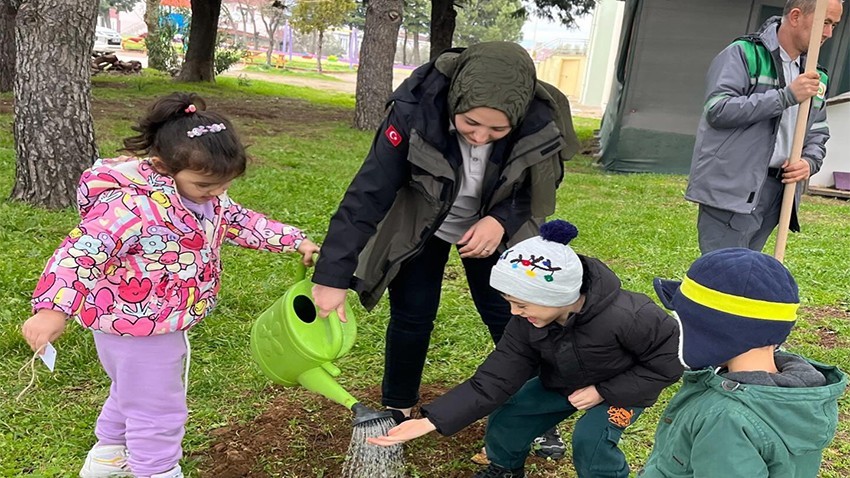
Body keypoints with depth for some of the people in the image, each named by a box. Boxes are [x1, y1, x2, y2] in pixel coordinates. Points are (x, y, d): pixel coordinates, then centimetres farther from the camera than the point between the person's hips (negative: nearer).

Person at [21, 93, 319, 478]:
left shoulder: (208, 195, -4)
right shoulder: (133, 205, -33)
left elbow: (240, 222, 12)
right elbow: (81, 252, -37)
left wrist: (294, 241, 12)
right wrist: (53, 309, -47)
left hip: (162, 324, 10)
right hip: (133, 327, -10)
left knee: (131, 395, 31)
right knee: (158, 411, 4)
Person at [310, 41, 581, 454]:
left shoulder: (541, 123, -31)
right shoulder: (415, 111, -36)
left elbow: (540, 185, -10)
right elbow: (369, 193, -32)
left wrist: (502, 220, -29)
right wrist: (333, 276, -32)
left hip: (493, 226, 1)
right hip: (420, 224, -1)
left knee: (511, 318, 4)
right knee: (411, 314, 3)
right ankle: (397, 408, 27)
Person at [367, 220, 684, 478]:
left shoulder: (626, 317, -39)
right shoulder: (526, 324, -24)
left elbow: (669, 361, -24)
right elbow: (494, 379, -24)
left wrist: (603, 391, -28)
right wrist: (432, 421, -34)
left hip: (624, 386, -4)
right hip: (561, 384, 5)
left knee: (590, 441, -29)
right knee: (504, 423, -5)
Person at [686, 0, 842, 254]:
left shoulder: (816, 78, 17)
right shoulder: (744, 54, -4)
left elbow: (818, 133, 24)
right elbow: (718, 110, -16)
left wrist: (810, 162, 1)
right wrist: (786, 96, -17)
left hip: (776, 193, 7)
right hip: (732, 190, -7)